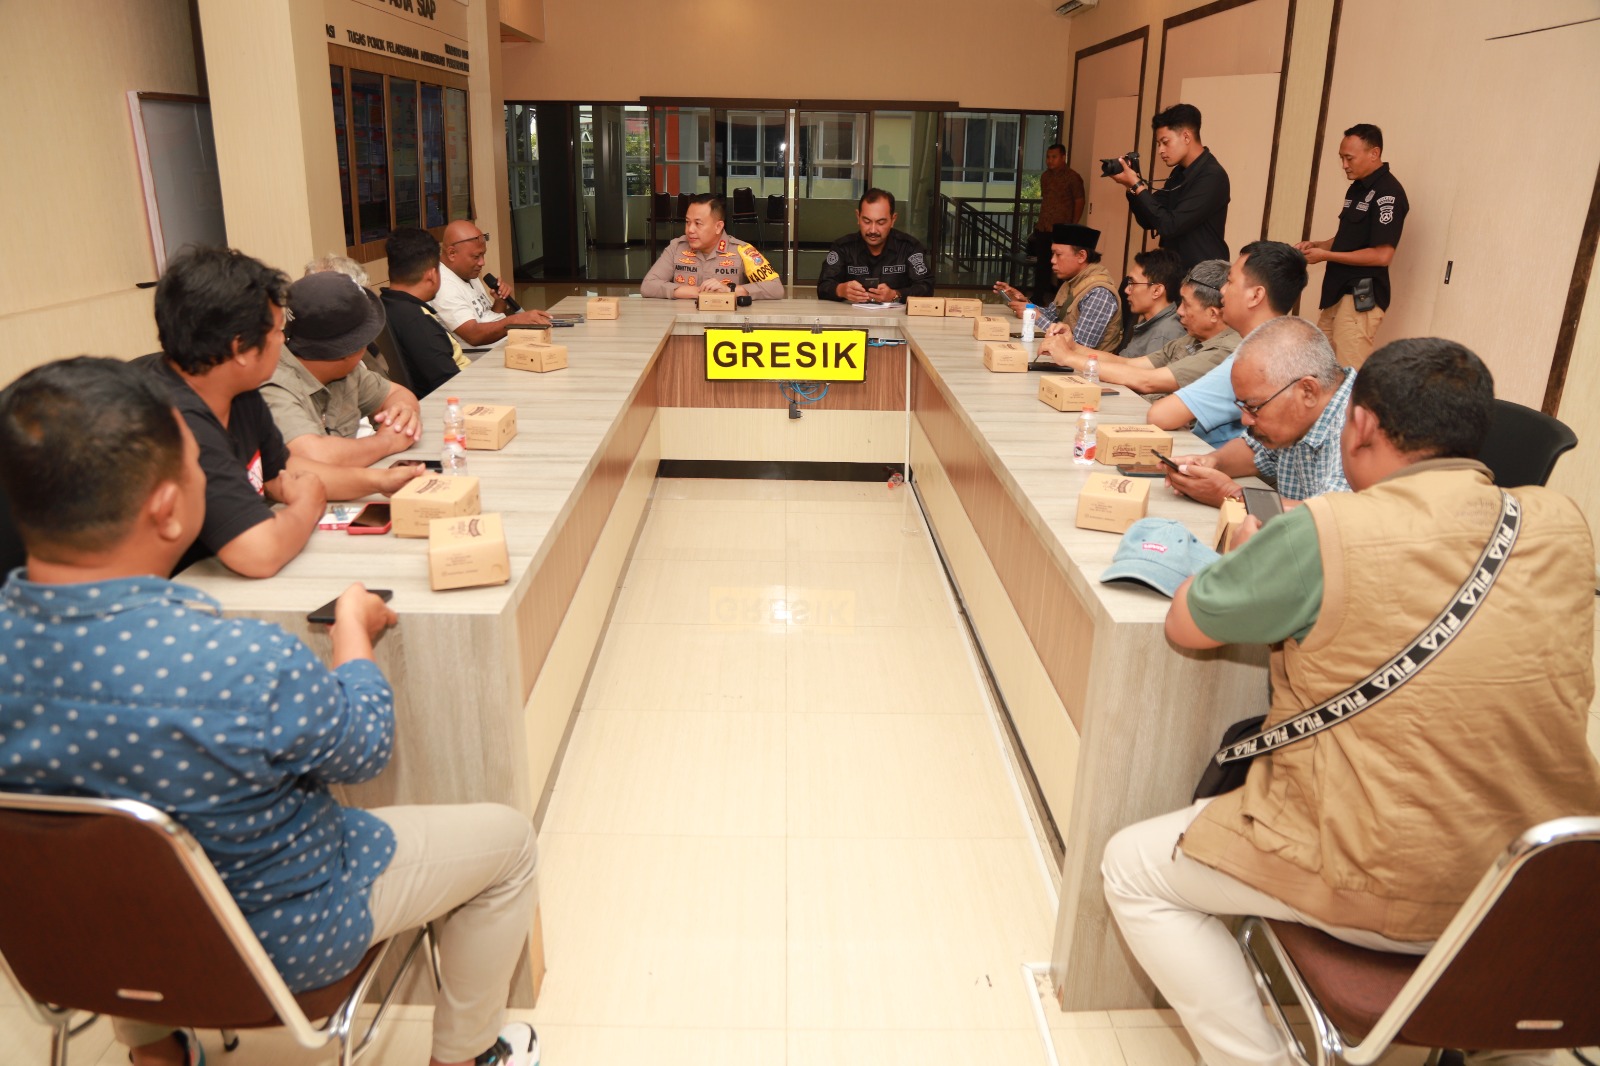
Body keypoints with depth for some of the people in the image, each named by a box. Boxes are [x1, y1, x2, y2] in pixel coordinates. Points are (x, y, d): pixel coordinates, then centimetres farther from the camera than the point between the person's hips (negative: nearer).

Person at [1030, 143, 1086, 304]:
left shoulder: (1072, 177, -8)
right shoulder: (1045, 176, 12)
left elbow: (1079, 202, -7)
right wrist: (1041, 221, 15)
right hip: (1043, 228, 6)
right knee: (1042, 264, 11)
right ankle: (1038, 296, 19)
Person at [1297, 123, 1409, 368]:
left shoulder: (1387, 193, -13)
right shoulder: (1358, 188, 16)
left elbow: (1382, 254, -19)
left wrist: (1325, 255, -16)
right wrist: (1317, 245, 7)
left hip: (1362, 298, -10)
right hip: (1338, 293, 10)